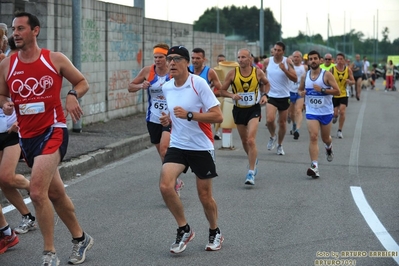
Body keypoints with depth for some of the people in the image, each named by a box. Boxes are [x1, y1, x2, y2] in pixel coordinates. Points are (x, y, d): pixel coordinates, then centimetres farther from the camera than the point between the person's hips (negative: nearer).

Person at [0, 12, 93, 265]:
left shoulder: (55, 59, -4)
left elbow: (83, 82, 6)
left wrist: (72, 96, -14)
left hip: (53, 131, -5)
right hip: (27, 136, 5)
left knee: (37, 192, -20)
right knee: (55, 193, 17)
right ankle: (80, 238, 38)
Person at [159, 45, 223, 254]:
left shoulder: (199, 83, -15)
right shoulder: (166, 87, 4)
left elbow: (218, 116, -18)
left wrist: (189, 115, -27)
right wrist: (169, 119, 0)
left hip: (201, 148, -4)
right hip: (177, 146, 4)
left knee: (204, 196, 6)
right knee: (165, 186, -17)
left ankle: (215, 233, 33)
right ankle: (184, 230, 2)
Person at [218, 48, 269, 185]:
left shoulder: (258, 72, -6)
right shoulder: (232, 73, -7)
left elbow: (266, 83, 14)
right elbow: (222, 90, -1)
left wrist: (264, 95, -3)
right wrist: (232, 95, -19)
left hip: (254, 109, -2)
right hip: (239, 110, 2)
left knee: (251, 140, -17)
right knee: (244, 141, 15)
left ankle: (251, 173, -14)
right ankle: (253, 160, 45)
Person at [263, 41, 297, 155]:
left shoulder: (288, 62, -6)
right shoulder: (267, 62, -1)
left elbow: (295, 79, -13)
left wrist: (284, 70, -25)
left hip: (284, 96, 0)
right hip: (271, 96, 0)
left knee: (282, 122, 8)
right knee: (269, 120, -19)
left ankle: (280, 145, 27)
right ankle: (272, 136, 11)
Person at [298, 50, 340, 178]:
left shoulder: (327, 75, -10)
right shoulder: (305, 76, 2)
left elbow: (337, 91, -13)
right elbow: (300, 89, 19)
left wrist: (322, 90, -24)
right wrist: (301, 93, -6)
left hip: (326, 111, -1)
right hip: (311, 112, 1)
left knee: (325, 138, 15)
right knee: (313, 137, -16)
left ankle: (329, 147, 54)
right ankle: (314, 166, -21)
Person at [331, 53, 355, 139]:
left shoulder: (348, 70, -3)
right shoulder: (332, 70, -7)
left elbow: (353, 81, 4)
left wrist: (349, 82, -18)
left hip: (344, 94, 0)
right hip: (334, 94, 0)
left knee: (342, 112, -11)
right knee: (335, 112, 2)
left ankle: (340, 131, 0)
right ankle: (335, 116, 43)